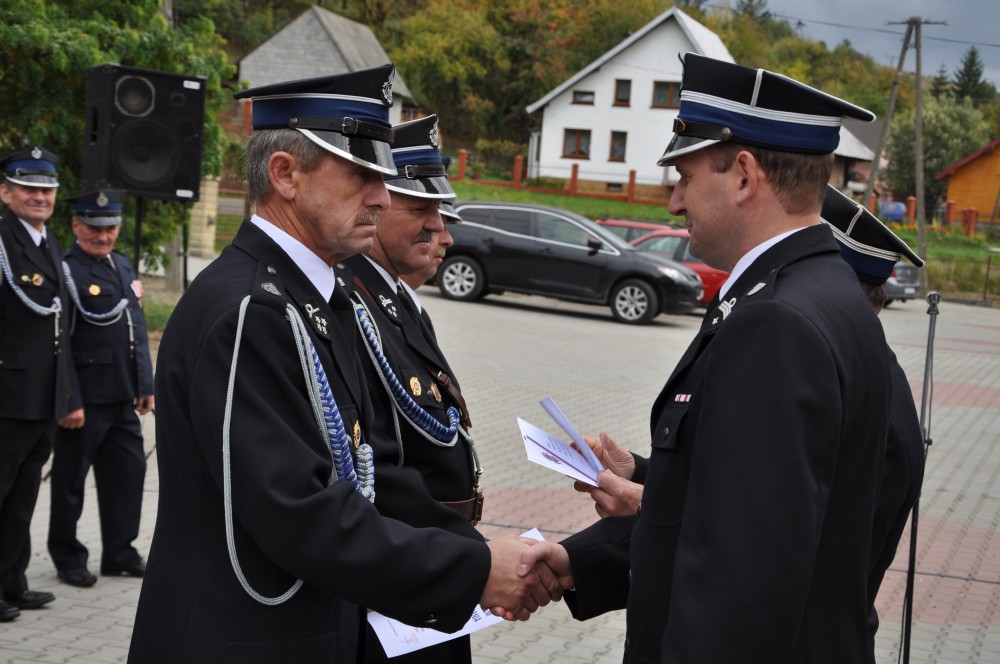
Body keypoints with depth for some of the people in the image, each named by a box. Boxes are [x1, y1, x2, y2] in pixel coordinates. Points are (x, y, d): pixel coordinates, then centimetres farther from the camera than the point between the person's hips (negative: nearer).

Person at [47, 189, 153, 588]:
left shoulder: (123, 267, 14)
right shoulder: (65, 271, -11)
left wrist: (145, 384, 12)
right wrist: (69, 401, -19)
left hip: (122, 397, 8)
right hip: (84, 398, -7)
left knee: (128, 470, 12)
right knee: (70, 479, 6)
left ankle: (119, 552, 25)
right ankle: (68, 558, 20)